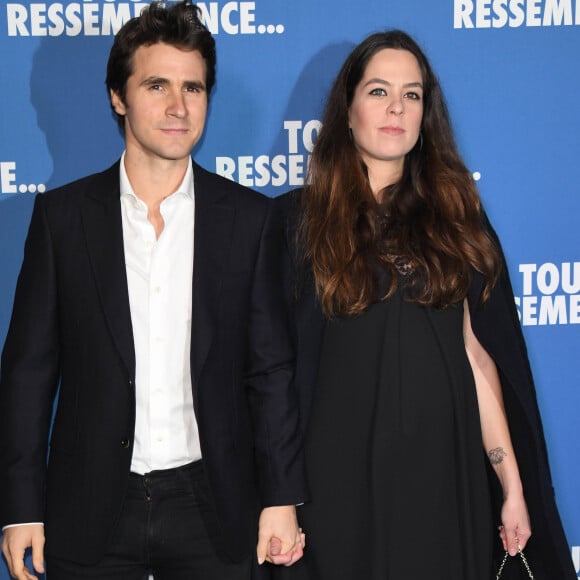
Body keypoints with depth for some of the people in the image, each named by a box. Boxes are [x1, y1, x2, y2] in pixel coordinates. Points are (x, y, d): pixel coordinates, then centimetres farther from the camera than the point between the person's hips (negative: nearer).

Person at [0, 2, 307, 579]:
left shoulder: (249, 217, 1)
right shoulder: (62, 215, 0)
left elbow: (270, 370, 3)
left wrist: (282, 498, -1)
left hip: (213, 509, 0)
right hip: (91, 510, 0)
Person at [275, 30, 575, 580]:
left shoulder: (455, 216, 8)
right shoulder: (297, 218, 0)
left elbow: (477, 354, 4)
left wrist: (513, 487, 2)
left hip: (443, 473, 2)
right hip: (340, 478, -2)